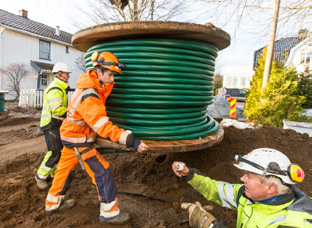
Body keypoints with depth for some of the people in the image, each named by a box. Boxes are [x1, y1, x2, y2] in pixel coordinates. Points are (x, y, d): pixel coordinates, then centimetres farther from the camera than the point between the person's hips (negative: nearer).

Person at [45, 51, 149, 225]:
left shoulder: (90, 79, -5)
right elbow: (105, 127, -38)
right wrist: (131, 141, -42)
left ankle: (53, 204, 42)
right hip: (79, 141, -9)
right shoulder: (89, 98, -32)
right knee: (102, 171, -3)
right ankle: (109, 213, 10)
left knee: (66, 169, 22)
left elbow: (104, 89, 16)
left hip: (71, 134, 9)